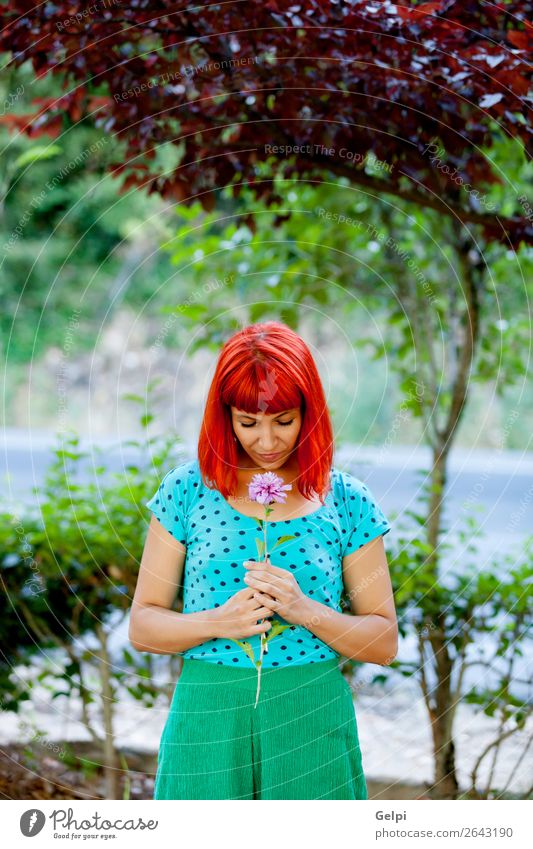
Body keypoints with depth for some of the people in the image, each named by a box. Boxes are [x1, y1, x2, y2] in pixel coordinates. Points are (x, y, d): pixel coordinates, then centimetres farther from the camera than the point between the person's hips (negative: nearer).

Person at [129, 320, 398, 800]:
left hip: (312, 720, 0)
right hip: (207, 718, 0)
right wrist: (218, 622, -14)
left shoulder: (347, 502, 2)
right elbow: (142, 626, 4)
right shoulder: (187, 490, 2)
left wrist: (305, 611, -14)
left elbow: (384, 642, 3)